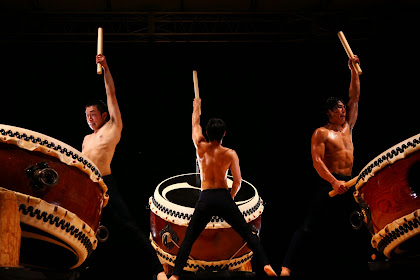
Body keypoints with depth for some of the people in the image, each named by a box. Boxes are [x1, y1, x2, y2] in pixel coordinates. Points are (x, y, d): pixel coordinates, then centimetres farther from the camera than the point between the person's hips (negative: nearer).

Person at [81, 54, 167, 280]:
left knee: (127, 227, -16)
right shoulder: (87, 139, 27)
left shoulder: (112, 128, 9)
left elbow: (111, 94, 6)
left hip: (105, 185, -7)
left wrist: (105, 67, 6)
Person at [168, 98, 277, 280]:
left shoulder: (200, 147, 0)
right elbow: (237, 182, -1)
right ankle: (265, 265, 6)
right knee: (247, 234, 11)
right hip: (223, 198, -1)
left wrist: (196, 106, 36)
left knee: (188, 239, 9)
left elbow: (195, 124, 19)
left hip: (205, 199, 1)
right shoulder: (230, 154, -4)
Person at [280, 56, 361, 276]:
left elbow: (355, 97, 17)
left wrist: (353, 69, 13)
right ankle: (287, 266, -13)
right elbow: (316, 161, -14)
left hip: (349, 183, 7)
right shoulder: (321, 133, -3)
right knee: (309, 226, -11)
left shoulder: (348, 126, 15)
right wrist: (334, 182, -24)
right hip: (330, 183, -7)